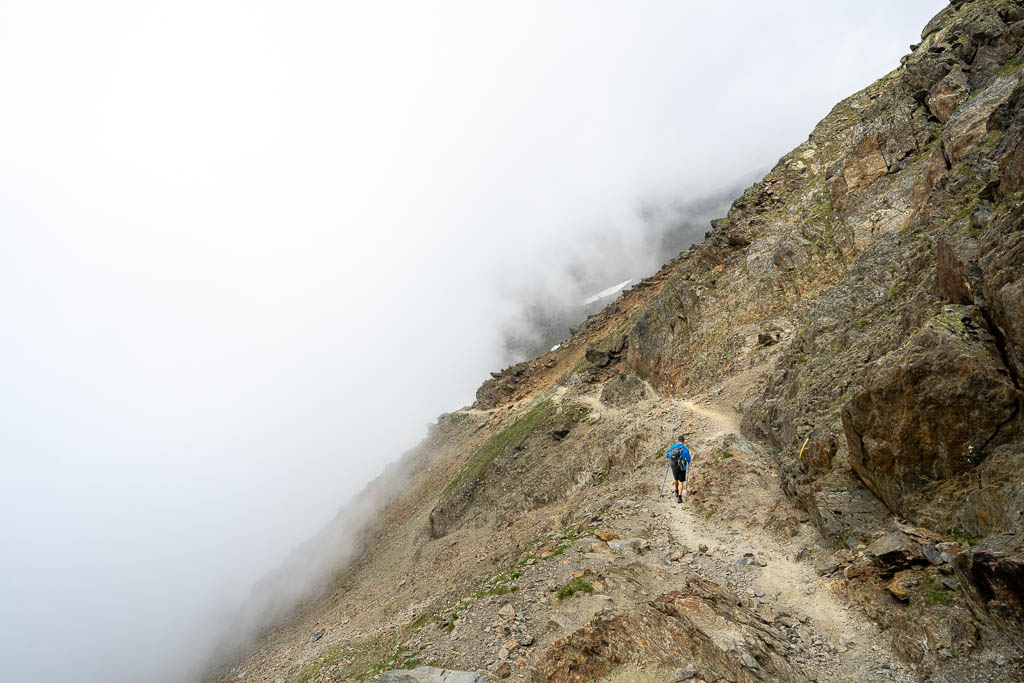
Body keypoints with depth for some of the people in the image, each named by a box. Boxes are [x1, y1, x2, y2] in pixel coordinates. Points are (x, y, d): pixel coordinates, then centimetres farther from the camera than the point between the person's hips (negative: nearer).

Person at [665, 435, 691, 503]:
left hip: (674, 467, 3)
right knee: (681, 482, 7)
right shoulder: (685, 449, -15)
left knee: (676, 479, 28)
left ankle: (677, 492, 47)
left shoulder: (673, 447, -6)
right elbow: (688, 460, -9)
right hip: (682, 468, -3)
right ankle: (679, 497, -3)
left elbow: (667, 455, 5)